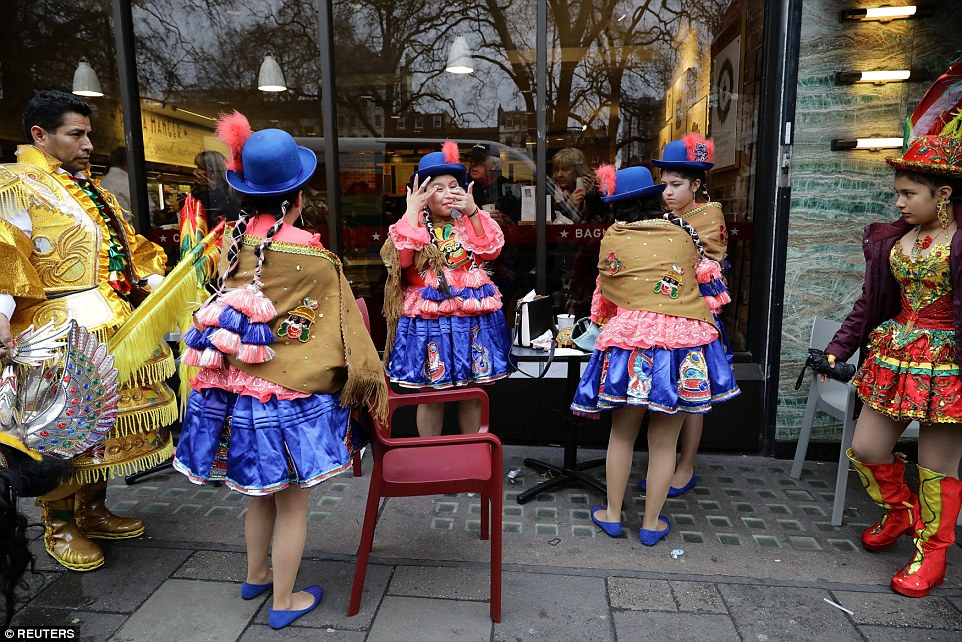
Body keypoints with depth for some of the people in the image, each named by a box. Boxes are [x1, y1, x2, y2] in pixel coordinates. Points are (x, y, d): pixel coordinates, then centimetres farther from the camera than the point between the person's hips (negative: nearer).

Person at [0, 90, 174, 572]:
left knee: (104, 423, 14)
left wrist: (155, 285, 11)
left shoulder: (93, 194, 20)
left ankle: (92, 512, 30)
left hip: (114, 334, 8)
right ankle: (59, 528, 18)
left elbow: (129, 249, 24)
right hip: (61, 338, -8)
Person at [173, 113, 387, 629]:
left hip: (241, 388, 6)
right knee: (293, 500, 11)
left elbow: (224, 313, 10)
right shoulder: (311, 256, -18)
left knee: (262, 490, 25)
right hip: (292, 394, -6)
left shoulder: (236, 242, -1)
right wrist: (370, 374, 1)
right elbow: (345, 322, -10)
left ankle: (256, 576, 45)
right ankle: (284, 601, 26)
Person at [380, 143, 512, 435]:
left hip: (472, 316, 2)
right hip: (428, 318, -2)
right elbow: (401, 257, -15)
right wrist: (412, 211, -14)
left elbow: (491, 250, -6)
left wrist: (473, 212, -13)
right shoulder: (414, 223, 3)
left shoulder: (471, 221, 10)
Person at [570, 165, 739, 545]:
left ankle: (613, 515, 26)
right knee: (664, 441, 9)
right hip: (682, 338, 1)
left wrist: (606, 322, 33)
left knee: (622, 432, 15)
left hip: (630, 342, -1)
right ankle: (651, 524, 21)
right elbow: (705, 279, 20)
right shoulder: (683, 233, 7)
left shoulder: (613, 238, 1)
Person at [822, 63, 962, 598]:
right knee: (867, 450, 10)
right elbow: (870, 302, 13)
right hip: (893, 355, 6)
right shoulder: (891, 239, 7)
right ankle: (900, 513, 39)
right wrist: (838, 350, 12)